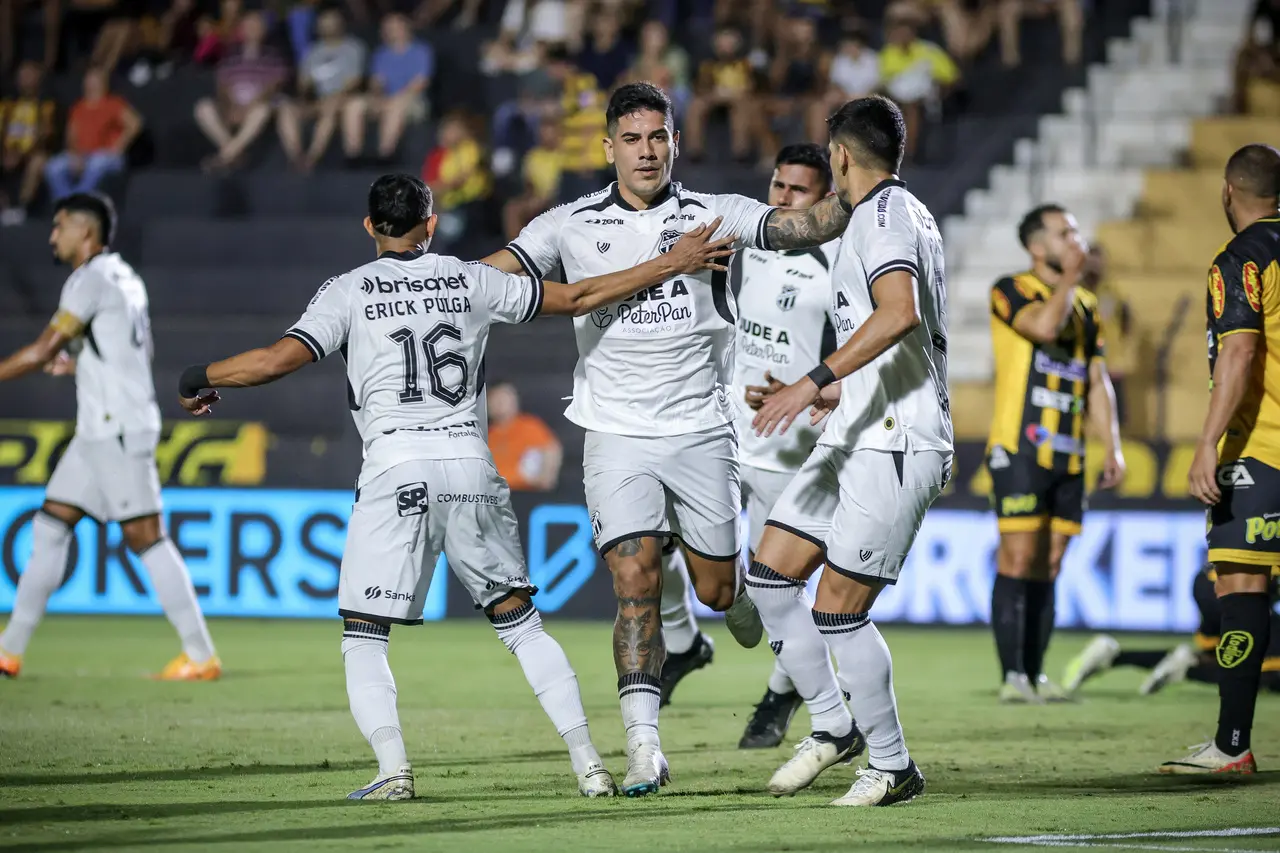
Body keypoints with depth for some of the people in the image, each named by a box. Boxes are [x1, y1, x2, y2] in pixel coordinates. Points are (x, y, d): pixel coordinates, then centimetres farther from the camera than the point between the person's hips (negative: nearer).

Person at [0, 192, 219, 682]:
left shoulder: (91, 279, -12)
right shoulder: (124, 278, 17)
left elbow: (43, 351, -15)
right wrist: (75, 365, 24)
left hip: (119, 430, -10)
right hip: (99, 431, 10)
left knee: (144, 536, -10)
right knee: (50, 526, 9)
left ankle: (201, 655, -9)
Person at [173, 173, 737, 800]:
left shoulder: (351, 290, 5)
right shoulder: (470, 280, 12)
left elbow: (281, 359, -6)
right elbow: (575, 298, 17)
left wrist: (199, 379, 10)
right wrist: (669, 266, 27)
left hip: (395, 470, -3)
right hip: (470, 465, 3)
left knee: (363, 637, 5)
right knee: (521, 623, 14)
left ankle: (393, 766, -16)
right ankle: (587, 763, 6)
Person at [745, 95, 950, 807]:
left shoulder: (886, 214, -11)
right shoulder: (901, 213, 21)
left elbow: (900, 312, -29)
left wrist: (816, 381, -33)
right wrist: (843, 391, 41)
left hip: (894, 443, -10)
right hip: (857, 435, 10)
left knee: (838, 609, -9)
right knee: (771, 573, 6)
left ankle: (894, 767, 2)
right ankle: (834, 725, 15)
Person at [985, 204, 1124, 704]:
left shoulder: (1086, 306, 17)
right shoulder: (1011, 291, -3)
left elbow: (1097, 383, 17)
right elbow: (1044, 325, -24)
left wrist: (1111, 447, 8)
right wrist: (1070, 275, -11)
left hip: (1068, 456, 6)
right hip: (1019, 450, -6)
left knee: (1049, 565, 7)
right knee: (1019, 559, -10)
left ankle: (1035, 676, 10)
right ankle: (1012, 677, -10)